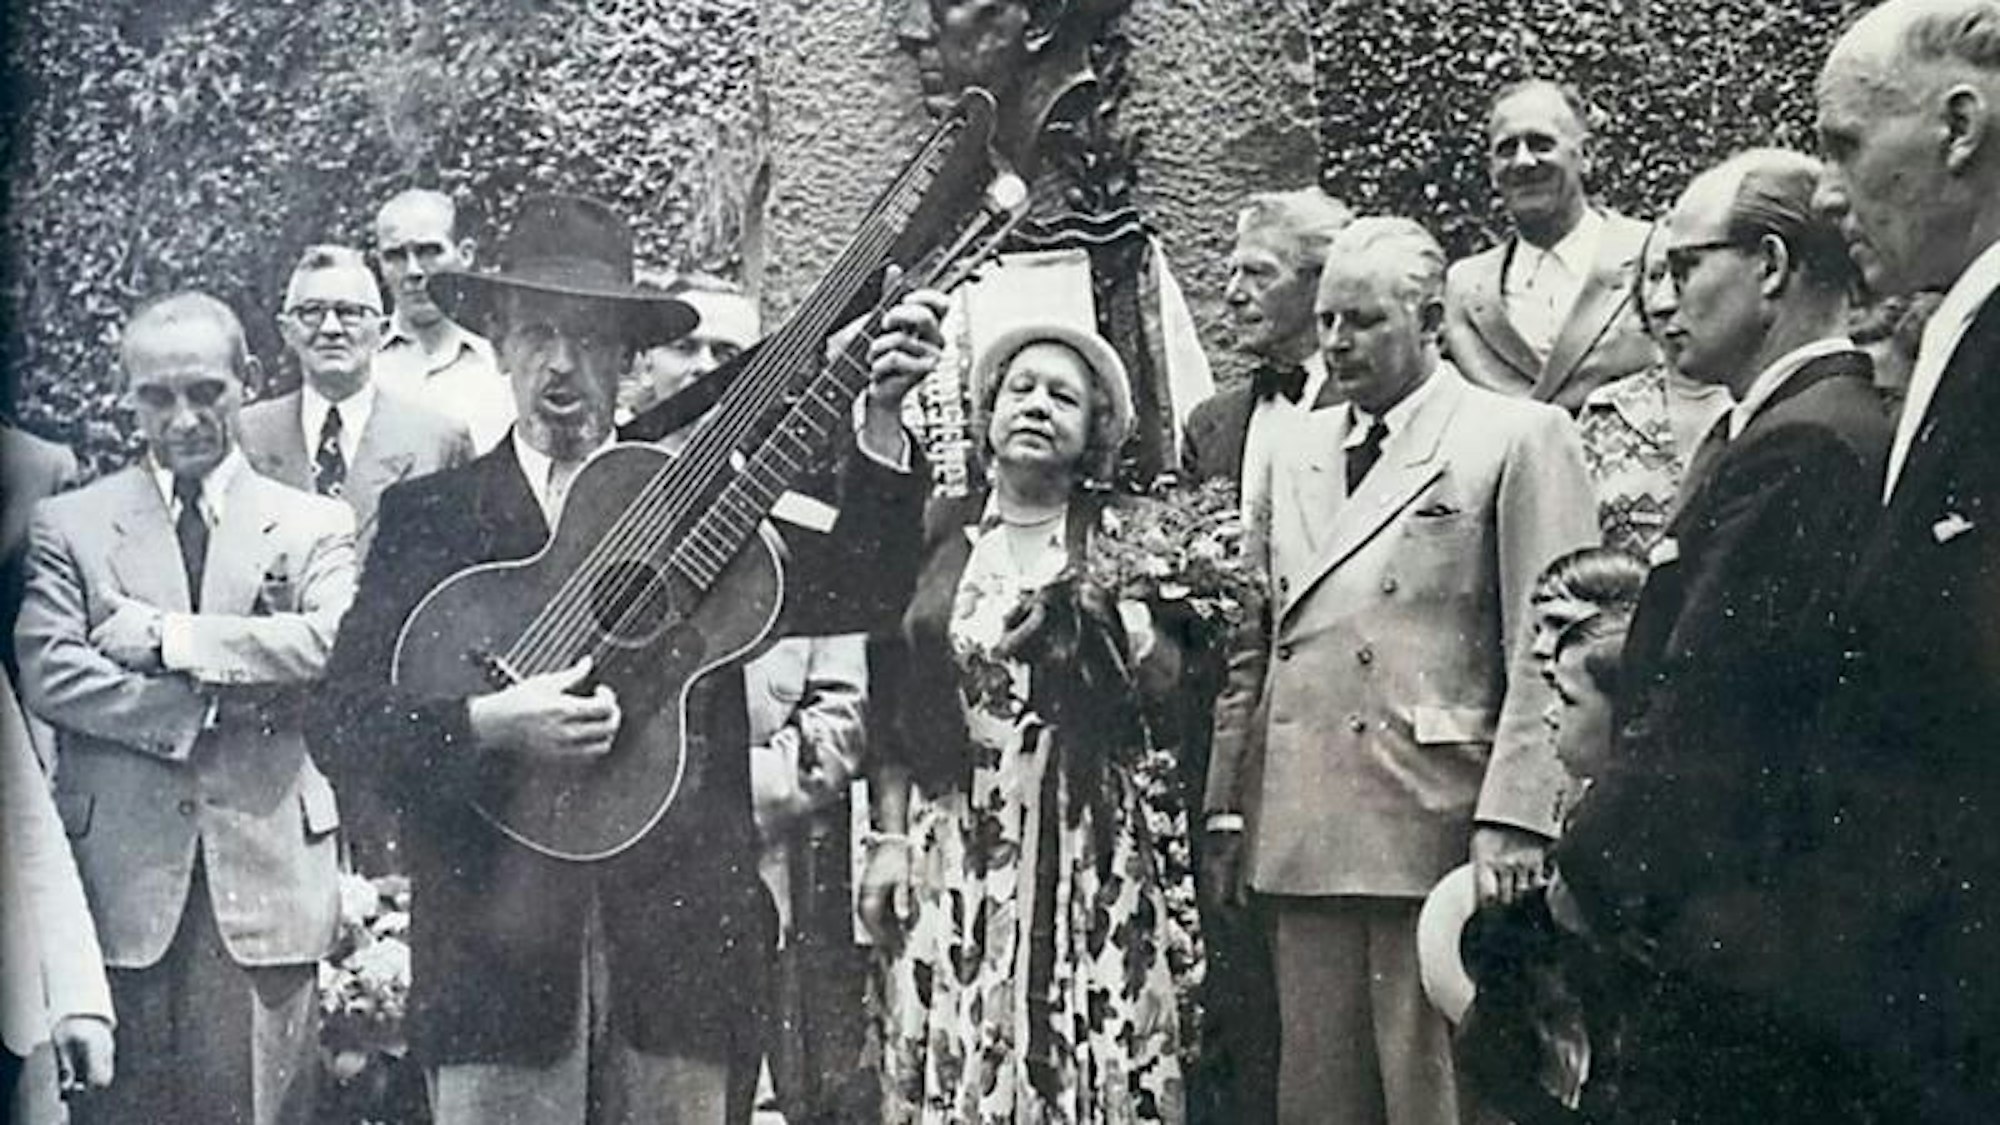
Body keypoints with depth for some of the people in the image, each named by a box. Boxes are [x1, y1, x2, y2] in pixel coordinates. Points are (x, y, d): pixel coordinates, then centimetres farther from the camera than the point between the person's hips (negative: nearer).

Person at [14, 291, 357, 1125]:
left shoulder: (315, 525, 10)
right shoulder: (69, 524, 10)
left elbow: (338, 644, -9)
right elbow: (46, 674, -4)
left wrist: (170, 637, -9)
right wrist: (199, 711, -11)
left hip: (266, 873, 0)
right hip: (120, 875, 0)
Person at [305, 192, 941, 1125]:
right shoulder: (429, 513, 7)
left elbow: (864, 586, -3)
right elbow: (339, 725, -1)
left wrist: (880, 416, -15)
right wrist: (490, 723, -17)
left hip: (678, 938, 1)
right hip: (498, 936, -1)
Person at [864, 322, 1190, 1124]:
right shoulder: (938, 532, 9)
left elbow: (1173, 683, 2)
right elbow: (894, 699, 10)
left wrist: (1123, 622, -15)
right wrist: (887, 840, 4)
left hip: (1089, 850, -1)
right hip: (951, 850, 1)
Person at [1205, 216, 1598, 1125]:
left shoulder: (1520, 438, 0)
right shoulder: (1295, 459, 19)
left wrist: (1514, 815, -14)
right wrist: (1229, 804, 10)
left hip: (1435, 833, -5)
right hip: (1302, 841, 6)